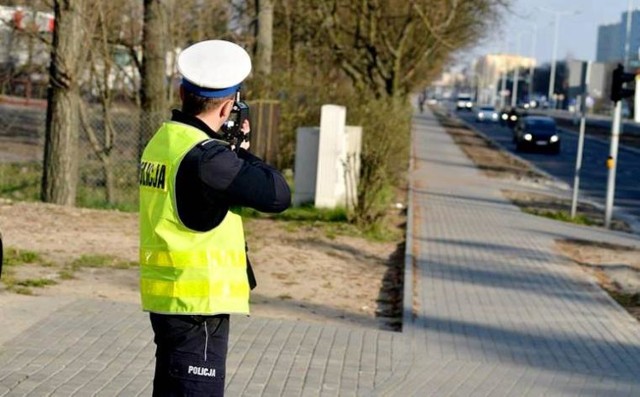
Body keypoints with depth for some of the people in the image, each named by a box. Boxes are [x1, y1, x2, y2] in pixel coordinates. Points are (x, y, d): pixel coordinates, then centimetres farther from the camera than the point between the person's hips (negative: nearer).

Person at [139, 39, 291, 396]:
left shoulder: (162, 141, 9)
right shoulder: (205, 156, -20)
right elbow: (277, 195, -19)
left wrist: (229, 147, 8)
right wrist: (242, 152, -5)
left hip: (166, 299, 10)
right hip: (198, 303, -10)